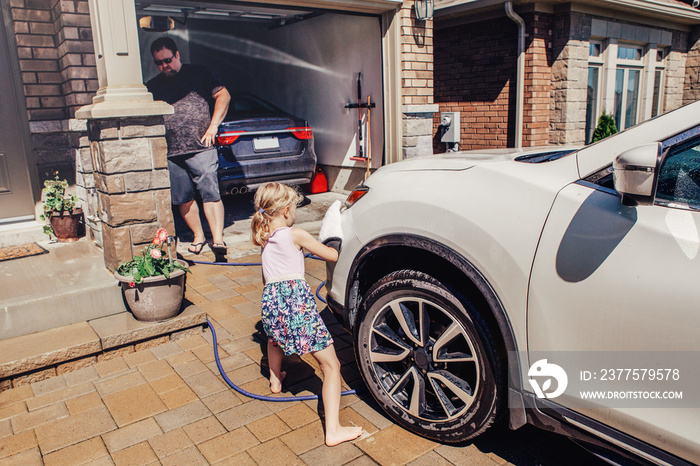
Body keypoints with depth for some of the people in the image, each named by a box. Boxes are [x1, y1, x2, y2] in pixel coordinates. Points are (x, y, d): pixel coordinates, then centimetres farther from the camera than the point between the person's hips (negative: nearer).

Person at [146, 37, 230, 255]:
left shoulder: (198, 73, 9)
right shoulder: (153, 86, 16)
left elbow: (223, 95, 6)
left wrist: (213, 125, -3)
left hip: (200, 147, -4)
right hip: (170, 153, 4)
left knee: (210, 192, -10)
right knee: (183, 198, 6)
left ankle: (218, 239, -10)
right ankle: (198, 236, 20)